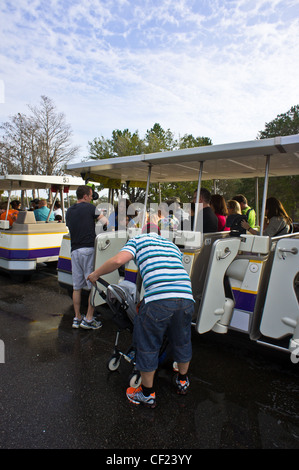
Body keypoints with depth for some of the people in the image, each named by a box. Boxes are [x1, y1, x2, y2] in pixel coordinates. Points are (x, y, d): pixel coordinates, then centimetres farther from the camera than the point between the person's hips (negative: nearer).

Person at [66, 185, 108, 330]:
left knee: (77, 286, 13)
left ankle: (77, 318, 22)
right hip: (89, 249, -6)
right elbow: (105, 222, -7)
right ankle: (88, 319, 5)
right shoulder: (90, 207, -3)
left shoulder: (69, 211, 16)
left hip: (74, 251, 6)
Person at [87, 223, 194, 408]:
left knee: (148, 346, 16)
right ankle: (183, 381, 50)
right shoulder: (172, 245, 30)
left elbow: (118, 260, -4)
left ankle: (148, 394, 33)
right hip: (186, 297, 6)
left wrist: (95, 274, 12)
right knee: (182, 342, 27)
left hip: (159, 300, -6)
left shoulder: (138, 240, 14)